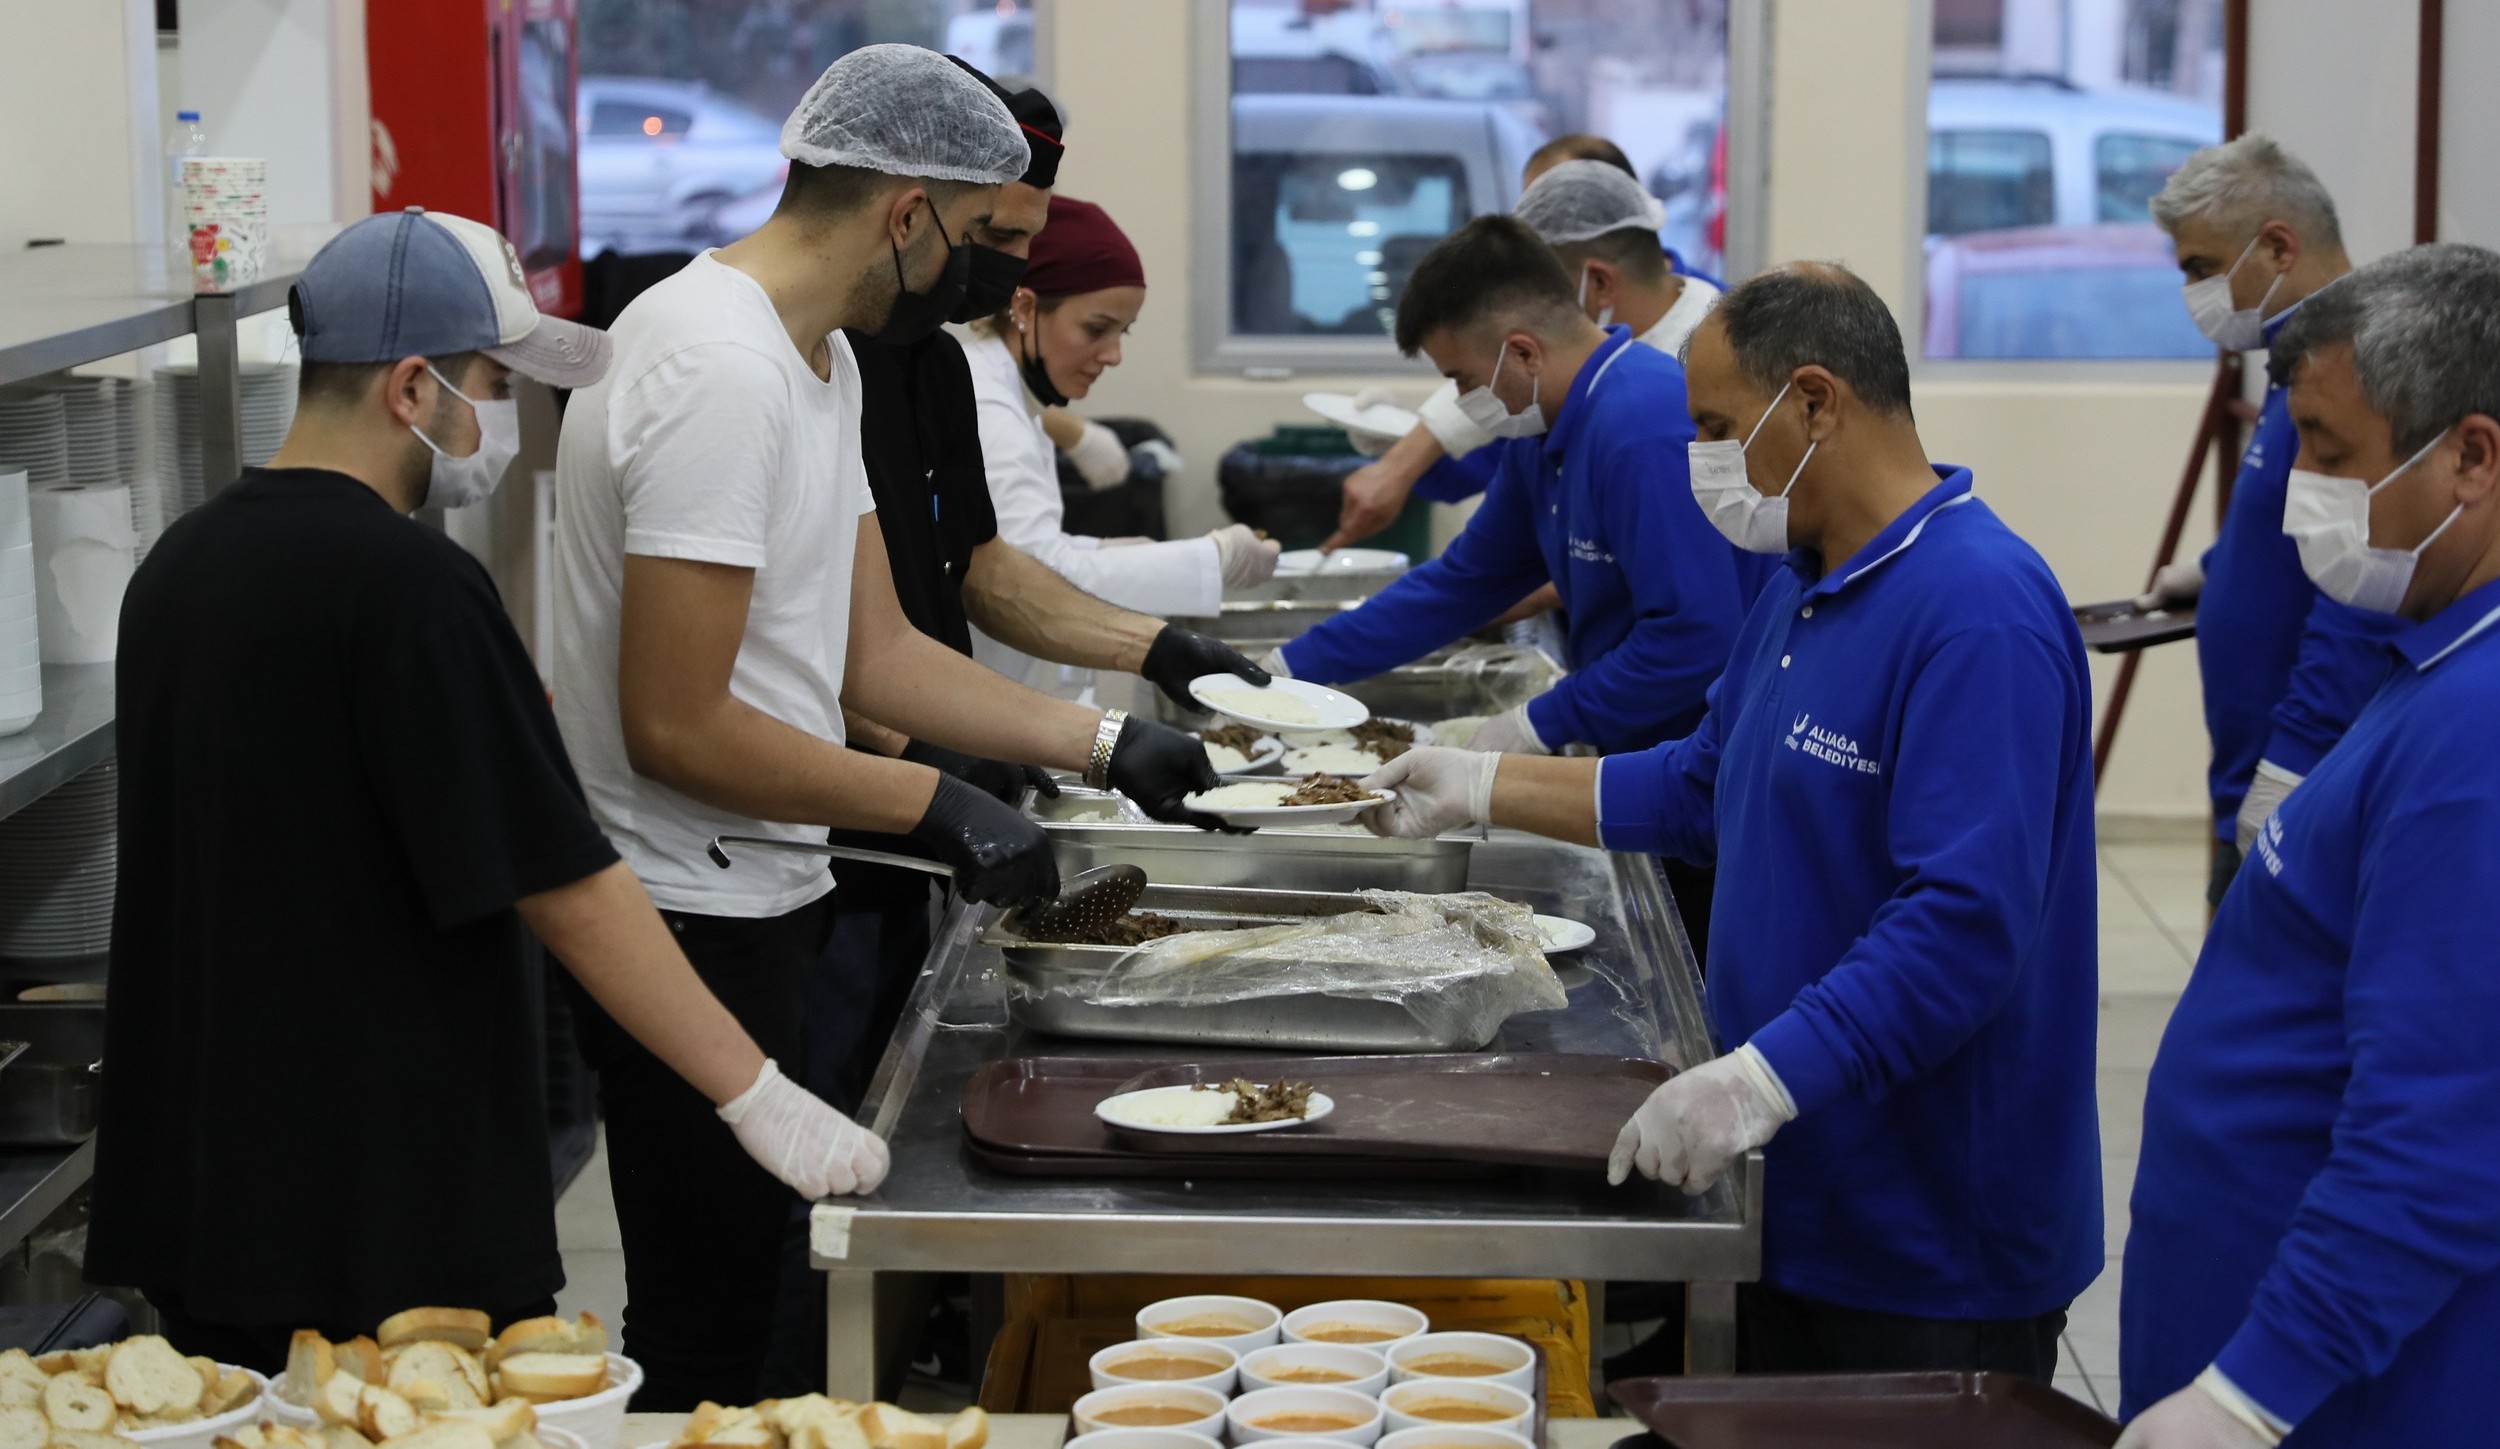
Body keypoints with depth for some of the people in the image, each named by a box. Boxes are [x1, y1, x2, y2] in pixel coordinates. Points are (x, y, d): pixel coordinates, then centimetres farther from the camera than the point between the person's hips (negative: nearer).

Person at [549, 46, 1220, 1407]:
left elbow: (875, 652, 13)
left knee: (764, 1294, 19)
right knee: (702, 1349, 0)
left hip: (761, 898, 10)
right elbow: (674, 727, -25)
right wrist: (937, 808, -20)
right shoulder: (722, 373, -22)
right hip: (691, 926, -10)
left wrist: (1107, 742, 7)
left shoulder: (820, 359, 11)